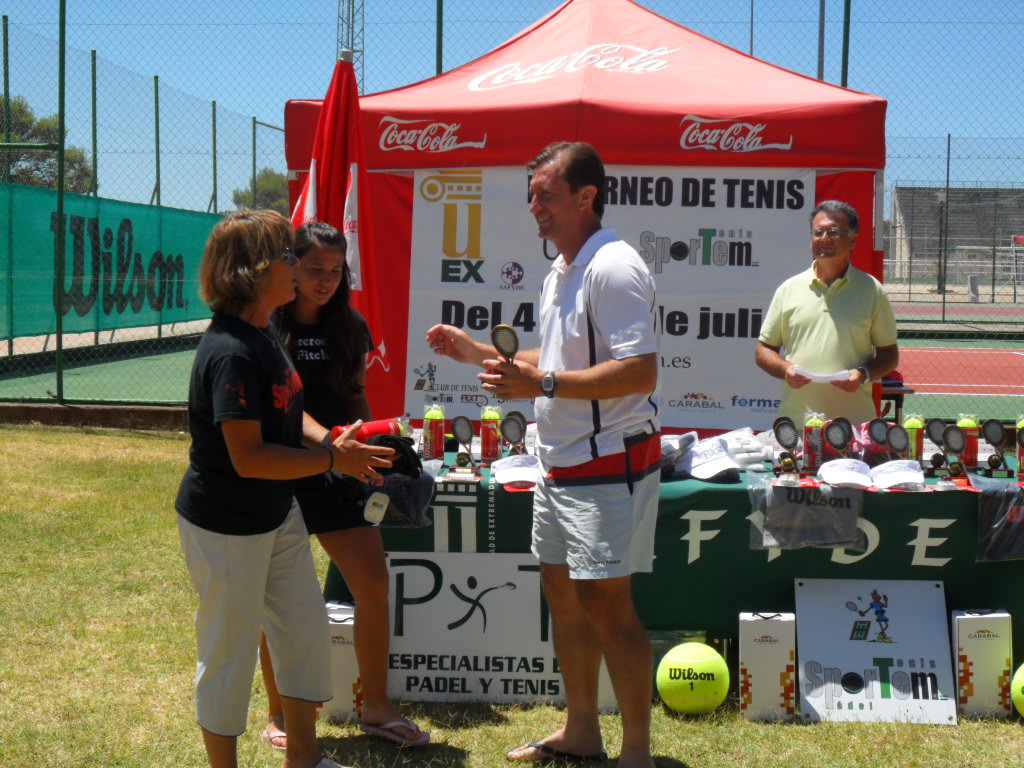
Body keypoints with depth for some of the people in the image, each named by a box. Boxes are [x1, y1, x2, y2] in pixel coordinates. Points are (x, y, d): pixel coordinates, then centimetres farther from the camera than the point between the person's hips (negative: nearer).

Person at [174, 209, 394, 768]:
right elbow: (248, 458, -28)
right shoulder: (230, 353, -26)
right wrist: (334, 459, -21)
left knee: (306, 628, 18)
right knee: (229, 651, 6)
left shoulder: (265, 335, 4)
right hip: (226, 527, -10)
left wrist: (332, 444, 1)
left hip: (276, 515, 10)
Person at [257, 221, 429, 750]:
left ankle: (375, 707, 16)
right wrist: (328, 439, -37)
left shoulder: (350, 328, 6)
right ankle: (278, 716, 21)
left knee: (374, 585, 0)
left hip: (334, 476, 5)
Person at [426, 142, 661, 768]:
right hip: (563, 464, 11)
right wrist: (477, 353, 19)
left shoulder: (613, 269, -19)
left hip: (609, 465, -10)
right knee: (562, 589, 16)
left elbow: (640, 371, -27)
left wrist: (543, 384, -28)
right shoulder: (560, 274, 15)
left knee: (605, 601, -7)